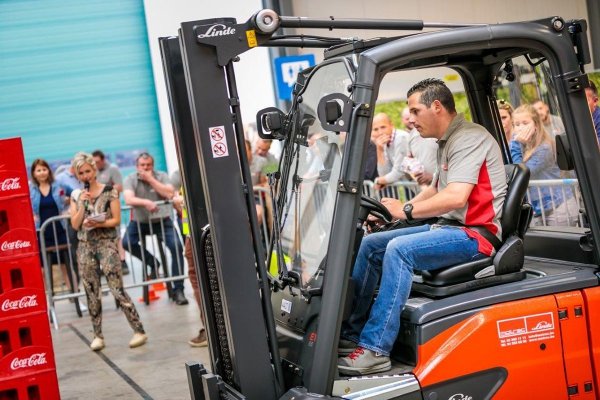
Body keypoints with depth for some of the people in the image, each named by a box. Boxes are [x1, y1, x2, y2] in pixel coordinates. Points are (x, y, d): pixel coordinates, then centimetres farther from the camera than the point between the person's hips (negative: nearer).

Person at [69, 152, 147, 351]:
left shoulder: (109, 191, -1)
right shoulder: (76, 195, 9)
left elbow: (116, 219, -5)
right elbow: (75, 225, 2)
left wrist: (99, 224, -20)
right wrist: (83, 203, -7)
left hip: (106, 244, -4)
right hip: (85, 247, 4)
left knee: (117, 289, -10)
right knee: (92, 293, 5)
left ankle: (139, 331, -6)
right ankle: (98, 335, 13)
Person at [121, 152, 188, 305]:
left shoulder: (161, 176, -2)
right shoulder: (130, 179, -5)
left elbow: (170, 194, -18)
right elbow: (129, 199, -22)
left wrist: (151, 179, -18)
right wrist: (146, 202, -40)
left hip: (162, 220, -1)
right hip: (139, 222, 1)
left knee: (176, 246, -19)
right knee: (127, 242, -25)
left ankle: (178, 290, -11)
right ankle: (153, 263, 4)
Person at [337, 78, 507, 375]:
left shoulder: (468, 138, -14)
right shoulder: (447, 142, 18)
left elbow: (455, 197, -27)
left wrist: (407, 211, -17)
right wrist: (398, 209, 11)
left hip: (475, 233, -10)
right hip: (449, 228, 11)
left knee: (399, 249, -31)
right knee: (369, 245, 4)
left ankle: (374, 350, -30)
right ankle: (352, 331, 5)